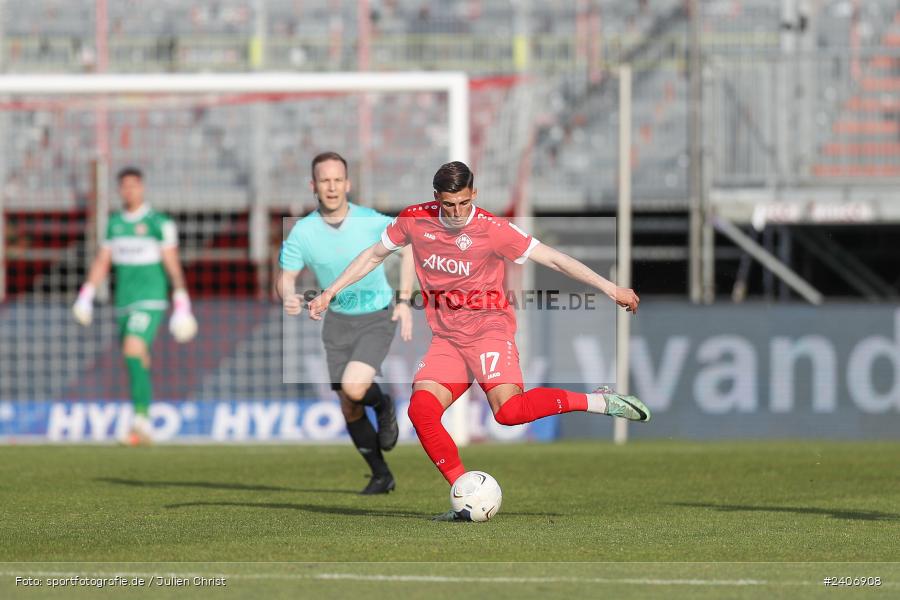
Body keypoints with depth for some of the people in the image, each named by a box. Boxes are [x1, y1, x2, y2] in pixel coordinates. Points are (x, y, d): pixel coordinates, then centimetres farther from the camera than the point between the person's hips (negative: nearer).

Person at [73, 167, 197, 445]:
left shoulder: (159, 223, -6)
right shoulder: (115, 223, 12)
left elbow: (172, 264, -8)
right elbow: (102, 262, 15)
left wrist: (181, 304, -12)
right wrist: (86, 294, 5)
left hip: (150, 301, -6)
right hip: (124, 304, 6)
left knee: (133, 352, -23)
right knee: (139, 364, 9)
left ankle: (141, 419, -25)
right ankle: (144, 431, 15)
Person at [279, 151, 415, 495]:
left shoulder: (372, 222, -16)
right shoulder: (302, 233, -11)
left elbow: (408, 246, -1)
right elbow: (286, 277, -6)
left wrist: (404, 300, -7)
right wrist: (289, 297, -31)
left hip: (377, 317, -3)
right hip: (338, 321, 3)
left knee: (353, 388, -25)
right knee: (349, 408, 6)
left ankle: (383, 406, 11)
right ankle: (381, 475, 26)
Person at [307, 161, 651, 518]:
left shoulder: (491, 230, -14)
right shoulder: (414, 221, -1)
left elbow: (554, 260, -10)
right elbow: (374, 255, 16)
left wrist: (610, 288, -11)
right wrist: (330, 293, 15)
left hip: (489, 328, -5)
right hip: (446, 337, 5)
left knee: (509, 410, -27)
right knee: (421, 410, -16)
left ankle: (598, 402, -13)